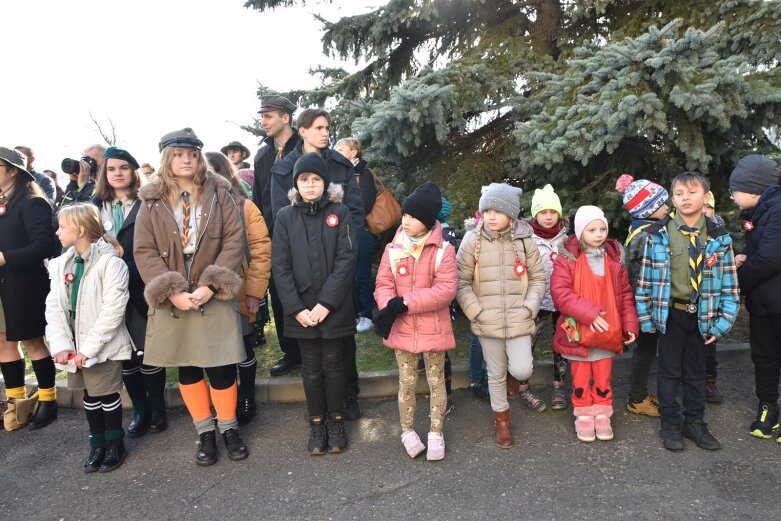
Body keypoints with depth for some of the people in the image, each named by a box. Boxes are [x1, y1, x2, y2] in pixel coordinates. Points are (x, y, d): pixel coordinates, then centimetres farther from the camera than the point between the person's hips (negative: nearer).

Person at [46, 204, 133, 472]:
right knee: (89, 395, 16)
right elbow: (54, 306, 1)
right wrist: (61, 344, -9)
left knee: (108, 394, 6)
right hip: (76, 345, 6)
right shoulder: (61, 264, 5)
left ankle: (115, 445, 25)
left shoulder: (111, 263, -16)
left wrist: (89, 348, -20)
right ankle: (97, 444, 32)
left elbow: (112, 311, -20)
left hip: (103, 346, -6)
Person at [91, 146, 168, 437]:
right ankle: (140, 410, 22)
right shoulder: (96, 207, 13)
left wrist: (128, 272, -16)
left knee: (147, 352, 1)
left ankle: (157, 409, 17)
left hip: (141, 290, -4)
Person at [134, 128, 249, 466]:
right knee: (186, 368, 11)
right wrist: (172, 291, -14)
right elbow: (143, 251, -2)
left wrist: (210, 285, -15)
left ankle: (229, 429, 24)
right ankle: (204, 433, 28)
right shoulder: (152, 201, 4)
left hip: (214, 296, -1)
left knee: (221, 367, 2)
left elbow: (234, 241, -5)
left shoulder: (218, 193, 2)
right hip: (172, 299, 2)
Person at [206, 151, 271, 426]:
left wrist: (255, 292, -12)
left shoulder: (244, 206, -5)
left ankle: (247, 401, 29)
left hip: (238, 295, -3)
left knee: (242, 347, 11)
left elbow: (261, 251, -8)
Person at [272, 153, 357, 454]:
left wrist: (326, 303, -15)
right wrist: (296, 308, -11)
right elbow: (280, 266, -2)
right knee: (311, 367, 11)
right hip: (301, 310, 1)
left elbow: (346, 259, -8)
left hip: (334, 308, -1)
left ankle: (336, 421, 26)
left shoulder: (339, 212, -1)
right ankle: (316, 423, 26)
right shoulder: (285, 217, 2)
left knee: (333, 364, 10)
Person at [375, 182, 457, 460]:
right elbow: (383, 285, -3)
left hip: (433, 329, -2)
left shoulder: (443, 250, -11)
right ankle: (407, 431, 33)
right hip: (402, 328, 2)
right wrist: (388, 308, -26)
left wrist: (404, 303, -24)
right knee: (407, 382, 14)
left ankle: (436, 433, 30)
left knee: (436, 381, 13)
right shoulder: (393, 249, -2)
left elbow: (446, 290, -19)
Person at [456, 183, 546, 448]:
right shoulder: (472, 240, -6)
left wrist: (529, 308, -7)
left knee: (521, 371, -8)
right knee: (496, 374, 12)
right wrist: (476, 312, -11)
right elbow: (462, 282, -3)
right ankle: (501, 418, 36)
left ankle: (514, 376, 30)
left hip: (519, 320, 0)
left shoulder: (524, 240, -3)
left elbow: (538, 278, 4)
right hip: (487, 322, 0)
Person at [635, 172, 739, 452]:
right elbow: (645, 278, -5)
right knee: (669, 370, 8)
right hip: (670, 313, -2)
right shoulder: (658, 235, -7)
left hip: (701, 316, 2)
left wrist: (723, 322, -4)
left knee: (696, 371, 15)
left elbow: (729, 283, 1)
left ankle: (694, 422, 30)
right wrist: (646, 317, -6)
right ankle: (670, 424, 22)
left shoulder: (719, 238, -1)